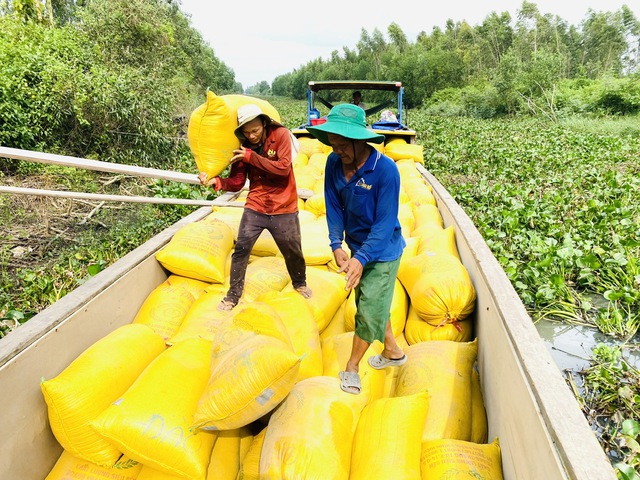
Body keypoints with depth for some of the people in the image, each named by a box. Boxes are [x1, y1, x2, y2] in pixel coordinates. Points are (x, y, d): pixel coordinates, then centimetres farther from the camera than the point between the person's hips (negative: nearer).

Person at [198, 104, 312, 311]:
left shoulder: (281, 134, -12)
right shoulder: (243, 147, -2)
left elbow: (283, 167, -24)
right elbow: (236, 183, -5)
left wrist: (251, 156, -24)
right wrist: (216, 181, -25)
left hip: (283, 210, -2)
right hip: (254, 208, 2)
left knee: (293, 251, 13)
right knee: (241, 249, -1)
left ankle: (300, 283, 41)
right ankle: (233, 295, 15)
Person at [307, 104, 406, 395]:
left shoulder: (386, 169, -28)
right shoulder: (334, 163, -12)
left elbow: (385, 223, -27)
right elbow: (333, 207, -6)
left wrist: (361, 258, -34)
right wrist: (337, 245, -16)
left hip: (383, 252, -6)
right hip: (357, 247, 6)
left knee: (369, 311, 2)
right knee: (371, 303, 21)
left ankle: (351, 367, 25)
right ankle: (392, 352, 44)